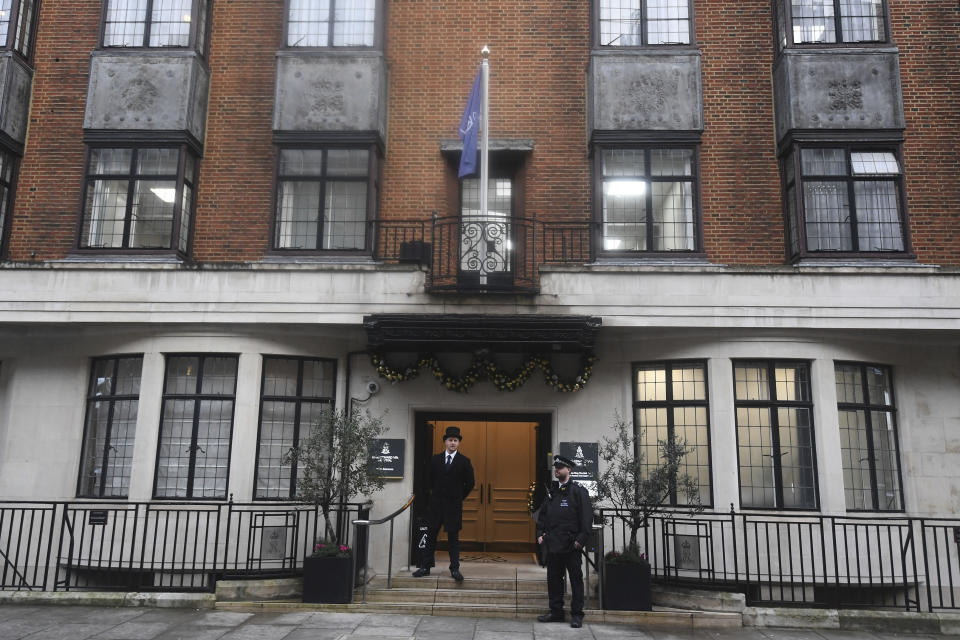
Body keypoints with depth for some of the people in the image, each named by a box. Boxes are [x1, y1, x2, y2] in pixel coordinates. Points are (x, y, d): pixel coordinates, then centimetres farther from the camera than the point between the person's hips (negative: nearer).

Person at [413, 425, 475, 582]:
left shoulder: (464, 462, -1)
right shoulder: (435, 459, 5)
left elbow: (470, 483, 4)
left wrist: (459, 497, 4)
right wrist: (436, 493, 11)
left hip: (454, 504, -2)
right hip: (436, 504, 2)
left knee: (453, 537, 2)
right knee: (431, 535, 6)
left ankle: (455, 569, 7)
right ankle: (425, 567, 12)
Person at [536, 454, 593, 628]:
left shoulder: (578, 491, -5)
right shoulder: (552, 492, 13)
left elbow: (587, 516, -10)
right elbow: (543, 514, 19)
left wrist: (581, 539, -15)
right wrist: (540, 533, 8)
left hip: (571, 545, -6)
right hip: (553, 544, 6)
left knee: (576, 579, 2)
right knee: (553, 579, 11)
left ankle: (577, 615, 10)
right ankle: (556, 612, 22)